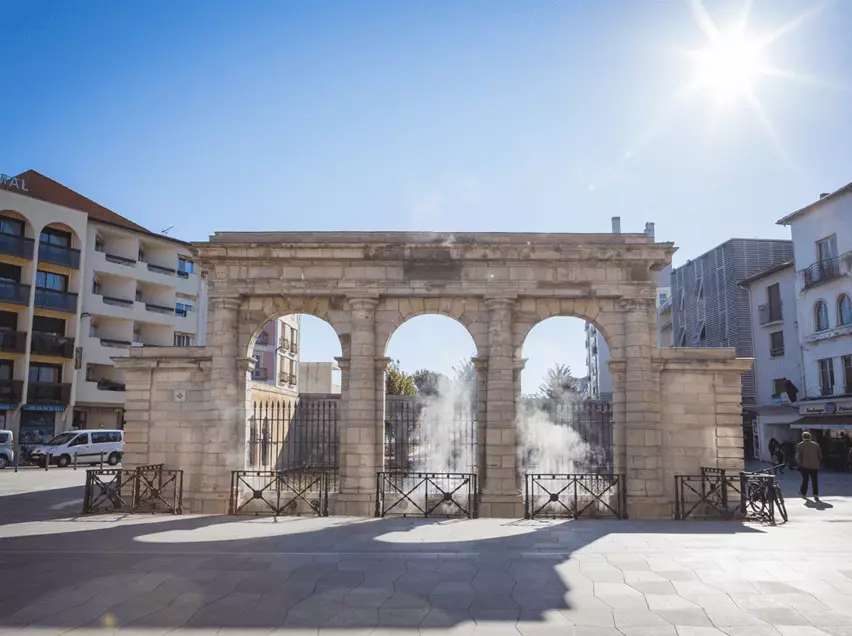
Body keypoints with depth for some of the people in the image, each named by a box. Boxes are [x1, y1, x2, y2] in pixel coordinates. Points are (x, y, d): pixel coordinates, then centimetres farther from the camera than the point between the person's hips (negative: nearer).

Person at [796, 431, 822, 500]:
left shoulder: (800, 445, -2)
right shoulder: (816, 445, 8)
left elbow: (798, 456, -8)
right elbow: (820, 456, 11)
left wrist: (799, 463, 3)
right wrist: (819, 464, 19)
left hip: (804, 466, -2)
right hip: (814, 466, 2)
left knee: (805, 479, 9)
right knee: (815, 481, 1)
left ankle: (803, 493, 18)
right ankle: (816, 495, -5)